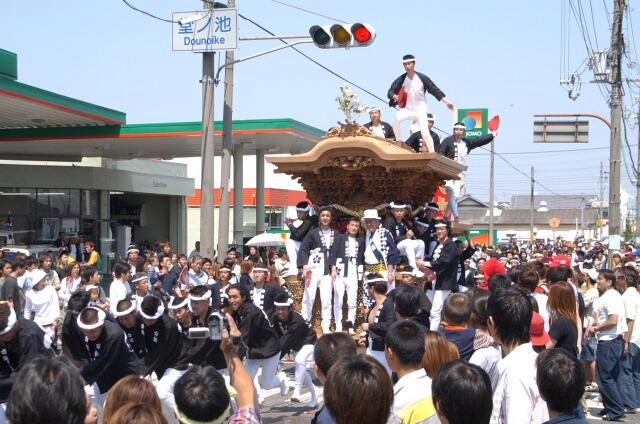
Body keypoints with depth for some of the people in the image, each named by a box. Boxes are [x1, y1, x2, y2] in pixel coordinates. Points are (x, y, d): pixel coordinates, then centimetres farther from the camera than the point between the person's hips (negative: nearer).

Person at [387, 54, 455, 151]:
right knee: (396, 119, -25)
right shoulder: (401, 79, -2)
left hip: (420, 110, -2)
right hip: (408, 109, 2)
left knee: (425, 132, -15)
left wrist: (446, 101, -12)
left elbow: (435, 90, -4)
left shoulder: (422, 78, -6)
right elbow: (390, 92, -5)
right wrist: (394, 96, -30)